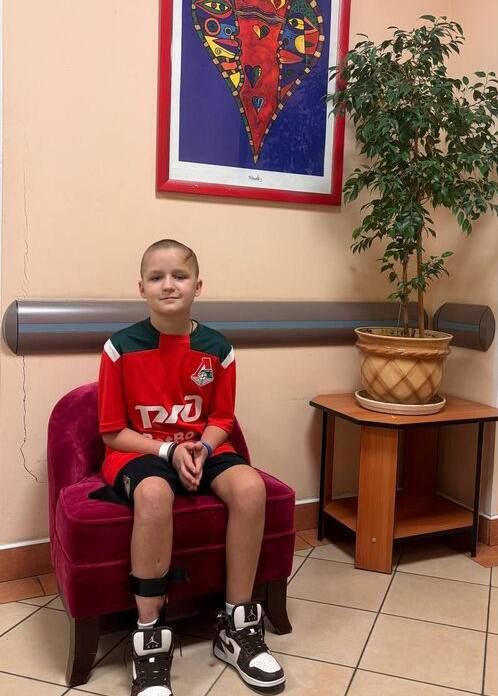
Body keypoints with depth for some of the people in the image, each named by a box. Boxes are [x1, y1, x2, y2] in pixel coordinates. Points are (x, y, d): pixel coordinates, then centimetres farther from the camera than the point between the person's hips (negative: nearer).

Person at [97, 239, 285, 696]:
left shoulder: (217, 348, -3)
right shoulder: (121, 348, -10)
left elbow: (222, 418, 8)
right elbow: (113, 432, -6)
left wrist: (201, 447, -14)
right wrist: (169, 450, -18)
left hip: (201, 448, 3)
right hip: (140, 451, -2)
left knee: (250, 486, -28)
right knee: (154, 494, -38)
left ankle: (237, 626, -10)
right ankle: (151, 639, -19)